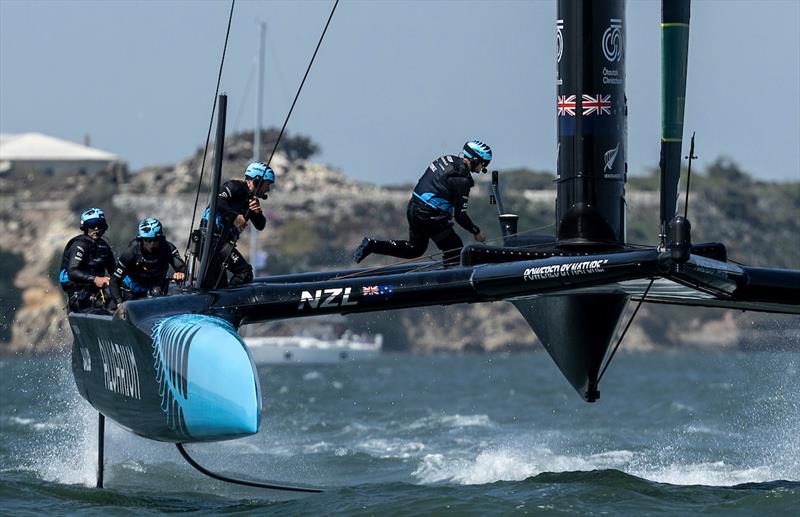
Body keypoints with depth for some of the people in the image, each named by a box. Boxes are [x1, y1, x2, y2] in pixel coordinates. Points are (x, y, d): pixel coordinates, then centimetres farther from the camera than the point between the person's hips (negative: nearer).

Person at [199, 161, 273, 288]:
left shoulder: (250, 198, 19)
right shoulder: (235, 186, -7)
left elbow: (260, 226, 15)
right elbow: (217, 201, -24)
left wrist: (258, 213, -5)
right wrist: (234, 216, -25)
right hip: (214, 238, -10)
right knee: (244, 272, -19)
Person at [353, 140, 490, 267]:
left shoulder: (447, 159, 7)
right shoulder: (462, 180, -19)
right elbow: (460, 216, -16)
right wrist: (477, 232, -1)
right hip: (431, 216, -9)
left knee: (415, 249, 24)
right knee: (455, 251, 4)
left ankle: (372, 245, 17)